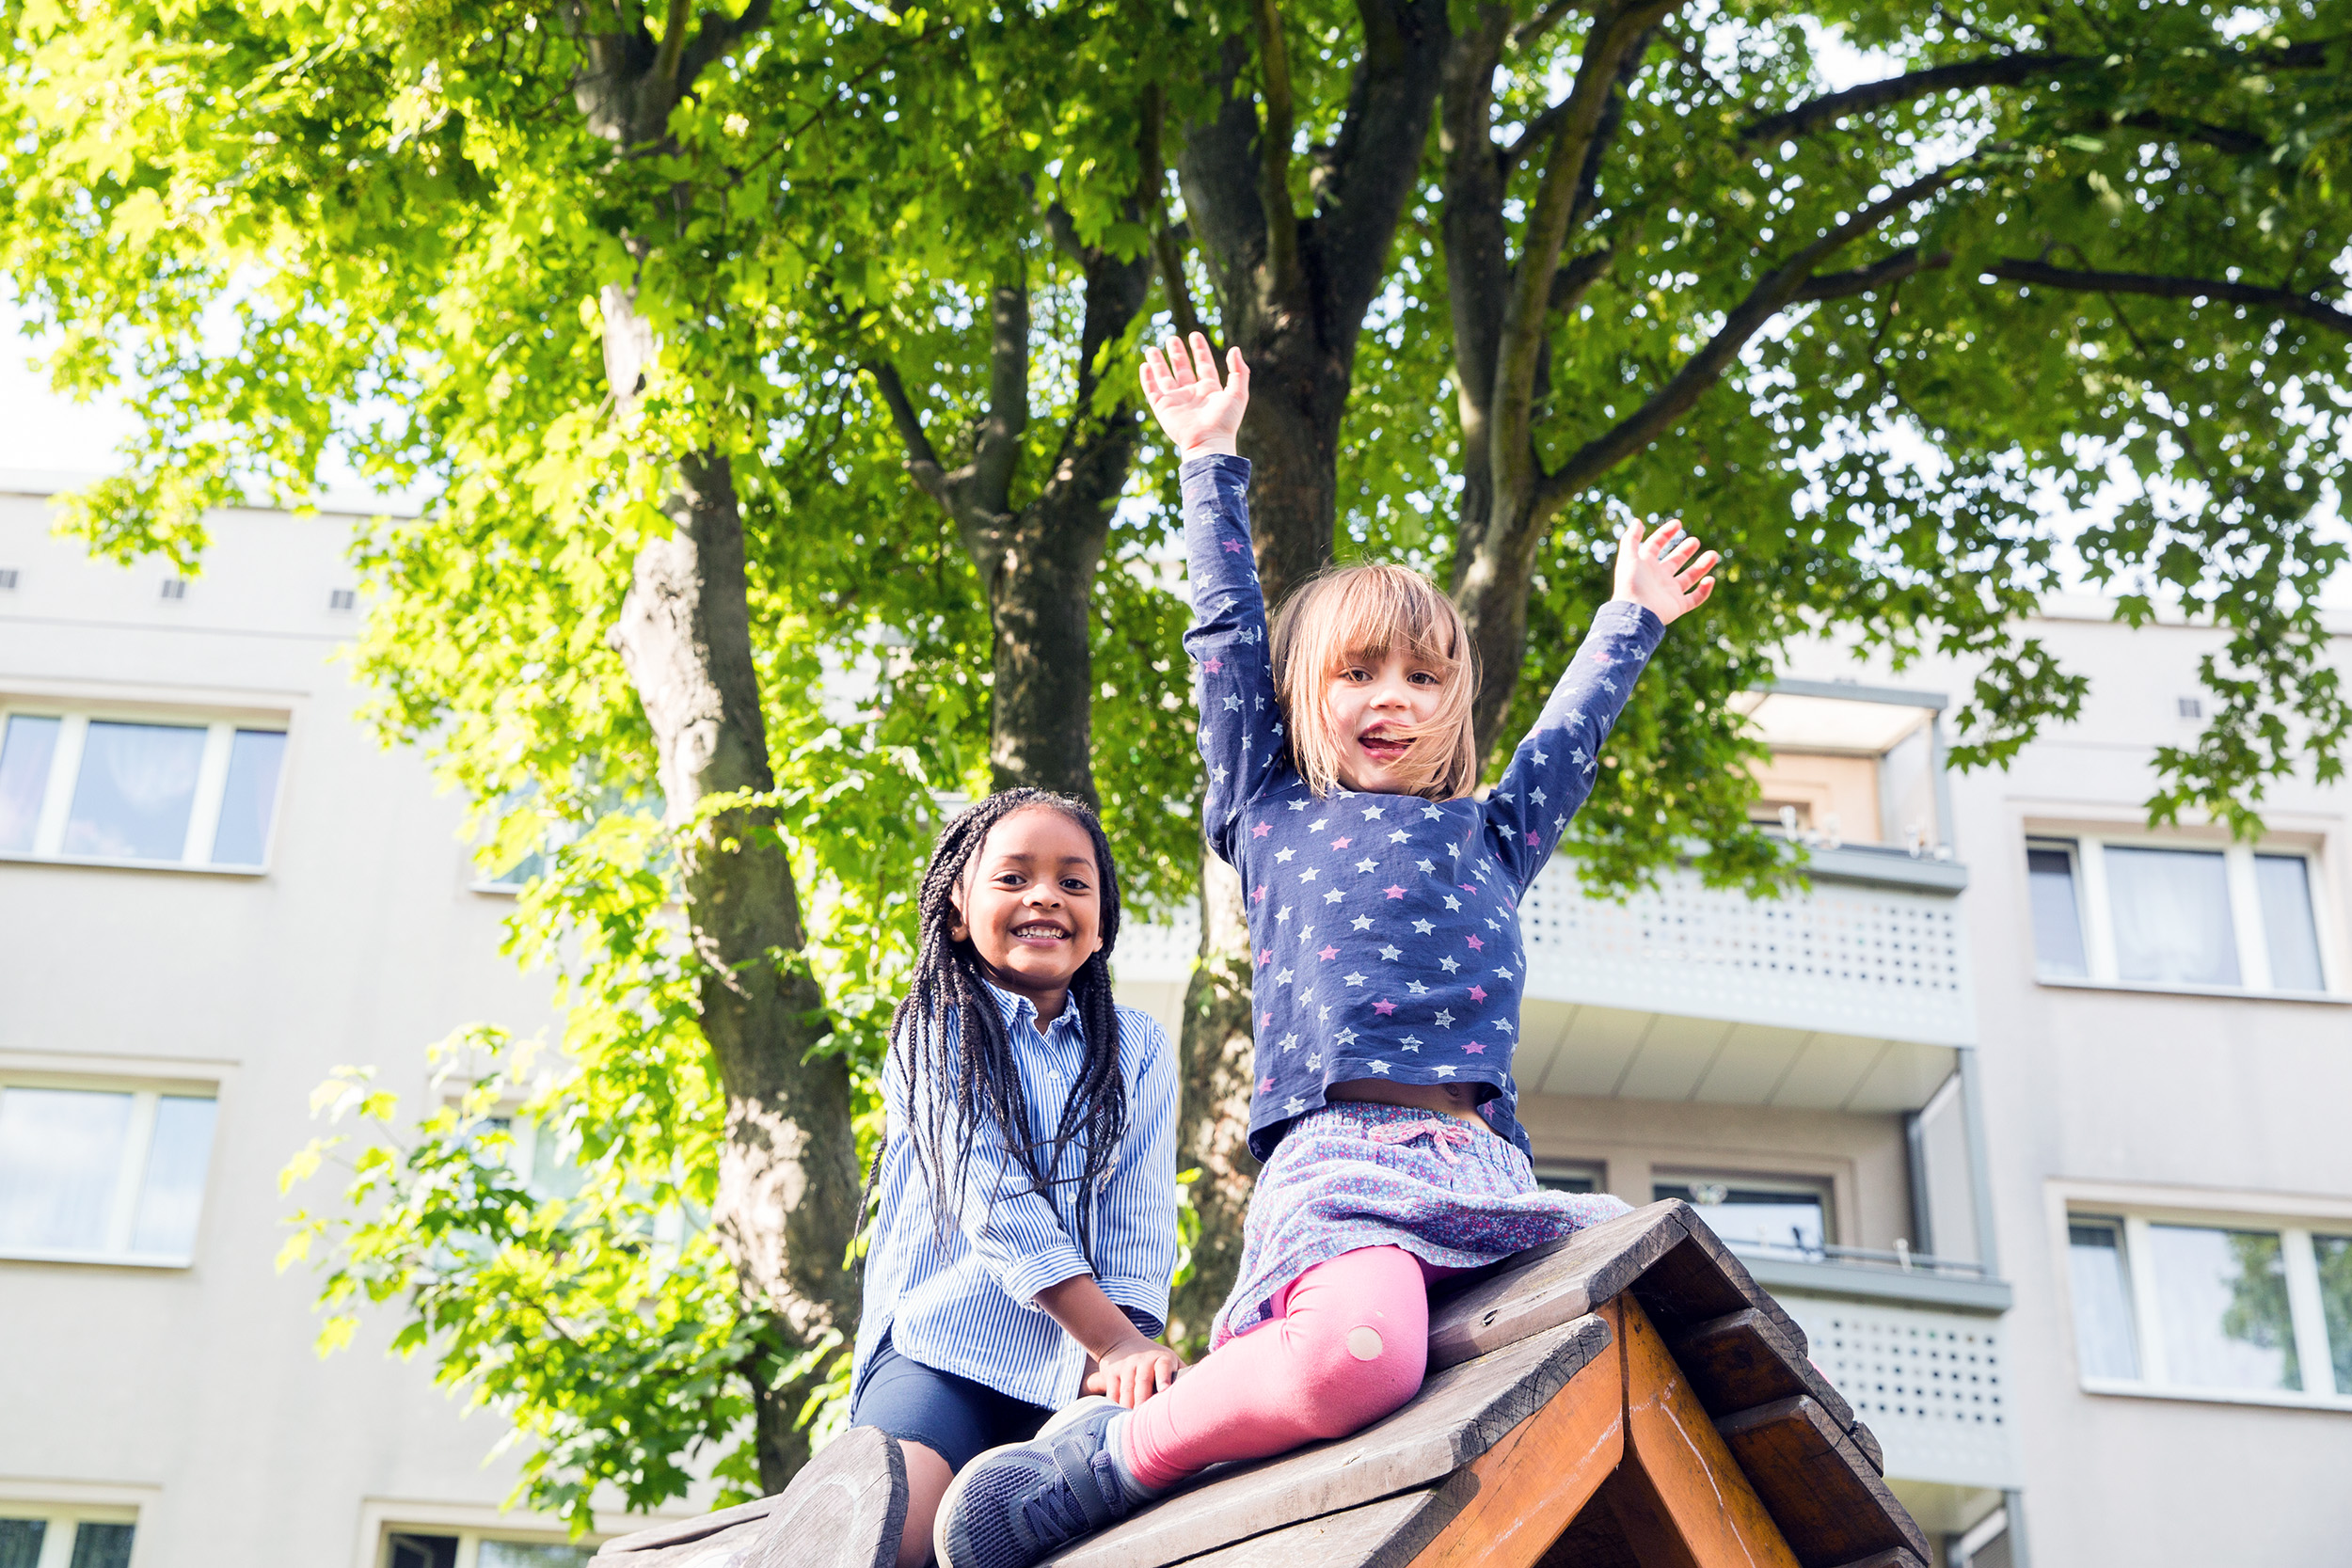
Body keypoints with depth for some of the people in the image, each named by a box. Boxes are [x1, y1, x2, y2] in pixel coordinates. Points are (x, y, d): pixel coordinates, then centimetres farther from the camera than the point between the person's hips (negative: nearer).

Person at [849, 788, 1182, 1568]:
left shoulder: (1137, 1047, 14)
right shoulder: (933, 1034, 4)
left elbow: (1140, 1211, 4)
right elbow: (995, 1203, -8)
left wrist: (1123, 1354, -13)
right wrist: (1114, 1337, -15)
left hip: (1081, 1357, 3)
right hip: (946, 1343, -3)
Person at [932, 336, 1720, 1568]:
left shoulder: (1487, 841, 29)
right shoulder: (1273, 816, 21)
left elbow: (1571, 731, 45)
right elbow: (1227, 633, 25)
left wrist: (1629, 620, 56)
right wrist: (1212, 465, 32)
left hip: (1484, 1165, 5)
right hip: (1338, 1149, -5)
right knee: (1359, 1352, -36)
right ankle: (1108, 1461, -17)